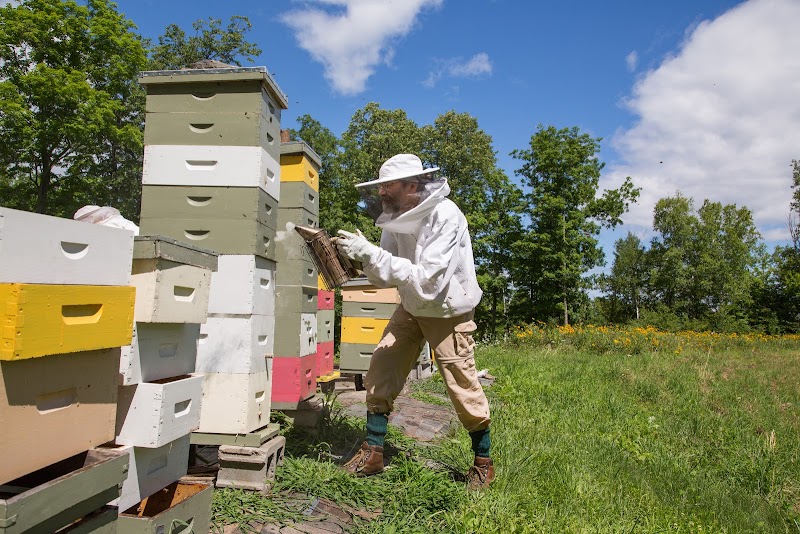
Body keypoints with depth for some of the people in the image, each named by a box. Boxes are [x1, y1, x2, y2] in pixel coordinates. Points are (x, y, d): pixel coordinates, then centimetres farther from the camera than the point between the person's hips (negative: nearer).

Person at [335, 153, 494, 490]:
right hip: (412, 307, 7)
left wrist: (371, 253, -38)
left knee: (463, 387, 1)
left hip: (449, 311, -6)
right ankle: (373, 453, 14)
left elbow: (425, 279, -36)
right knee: (381, 370, -1)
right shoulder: (398, 217, -7)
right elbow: (385, 277, -3)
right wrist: (362, 257, -22)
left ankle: (483, 462, 25)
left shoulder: (445, 216, -28)